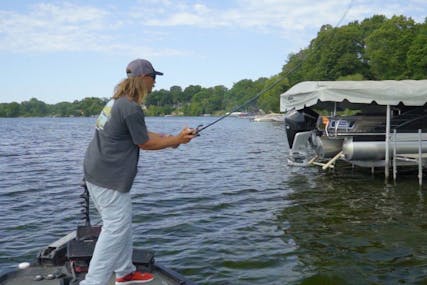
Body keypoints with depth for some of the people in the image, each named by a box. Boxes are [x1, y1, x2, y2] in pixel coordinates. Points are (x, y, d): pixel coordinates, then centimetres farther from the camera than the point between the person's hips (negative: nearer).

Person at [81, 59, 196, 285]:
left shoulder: (117, 101, 12)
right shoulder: (131, 107, -19)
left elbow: (140, 133, 18)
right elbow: (145, 143, -10)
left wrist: (170, 138, 13)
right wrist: (177, 140, 0)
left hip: (96, 172, 11)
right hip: (110, 178, -11)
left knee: (122, 224, 19)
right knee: (116, 228, -6)